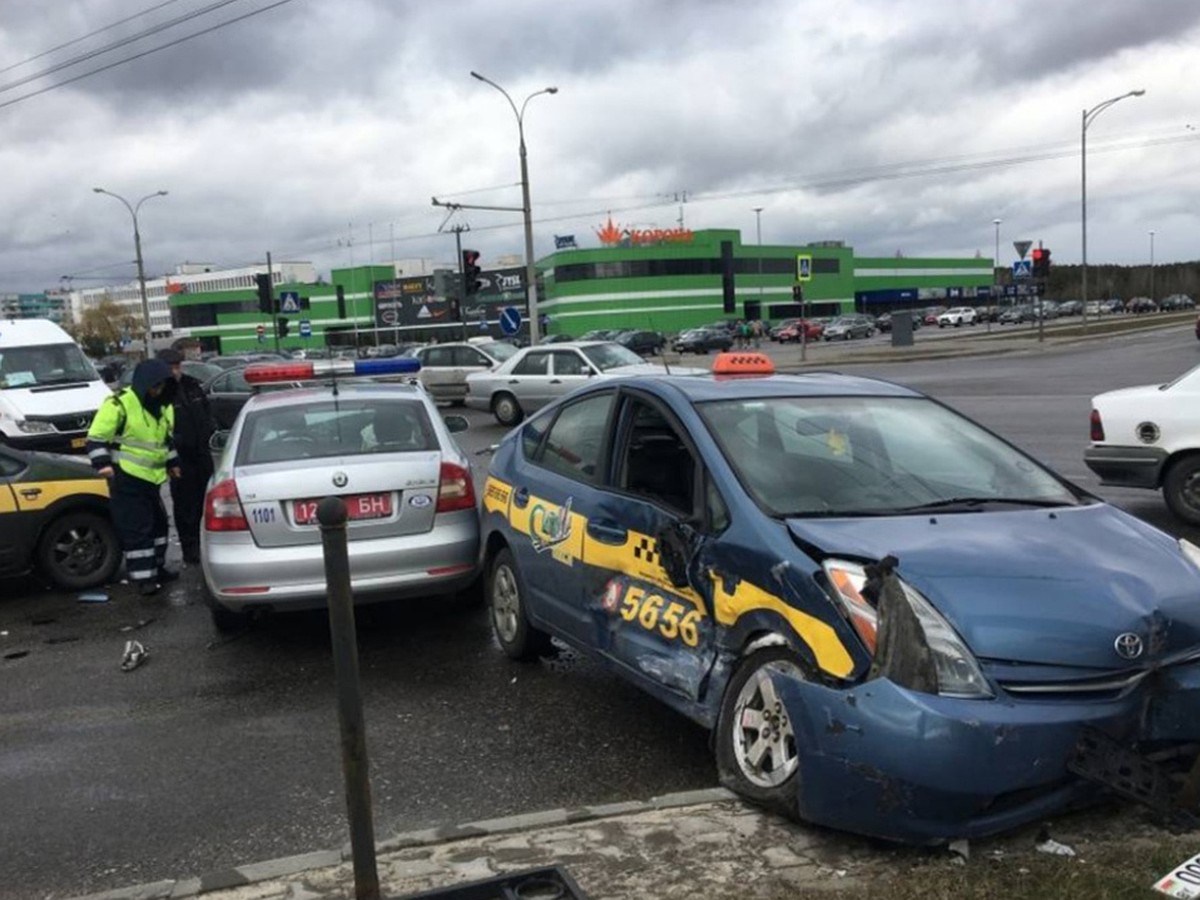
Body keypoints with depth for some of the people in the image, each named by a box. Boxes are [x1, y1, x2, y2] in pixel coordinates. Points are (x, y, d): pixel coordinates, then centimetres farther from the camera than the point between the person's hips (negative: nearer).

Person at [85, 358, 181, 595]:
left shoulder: (163, 406, 9)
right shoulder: (119, 405, -16)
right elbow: (96, 438, -13)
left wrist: (172, 462, 25)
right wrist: (103, 464, -22)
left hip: (151, 477, 8)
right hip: (126, 479, -8)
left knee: (158, 523, 16)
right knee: (136, 529, -7)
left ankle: (156, 567, 31)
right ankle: (143, 578, -3)